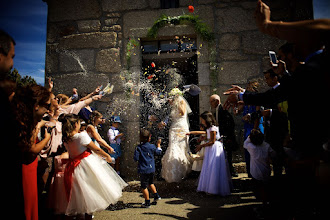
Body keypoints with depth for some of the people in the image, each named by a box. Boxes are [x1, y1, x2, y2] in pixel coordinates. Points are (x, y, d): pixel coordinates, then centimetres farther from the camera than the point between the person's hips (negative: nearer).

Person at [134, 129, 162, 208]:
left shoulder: (138, 148, -11)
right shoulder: (152, 146, -3)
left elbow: (136, 159, -13)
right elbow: (158, 152, 15)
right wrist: (158, 144, 31)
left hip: (144, 170, -4)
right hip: (152, 169, 4)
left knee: (144, 186, 6)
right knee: (150, 183, 28)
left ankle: (147, 203, 13)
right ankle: (156, 195, 29)